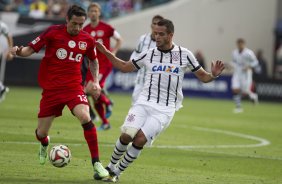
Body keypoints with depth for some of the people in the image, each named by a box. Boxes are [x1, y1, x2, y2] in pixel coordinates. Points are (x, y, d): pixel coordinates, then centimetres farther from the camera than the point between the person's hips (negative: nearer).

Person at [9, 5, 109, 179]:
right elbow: (31, 49, -4)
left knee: (85, 117, -27)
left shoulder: (87, 40, 1)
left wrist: (96, 81, 10)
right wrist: (19, 51, -26)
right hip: (51, 88, -1)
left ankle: (97, 164, -20)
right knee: (41, 133, 4)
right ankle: (44, 144, 46)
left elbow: (93, 60, 21)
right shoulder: (53, 32, -7)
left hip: (73, 86, 1)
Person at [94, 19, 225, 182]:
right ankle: (110, 166, 8)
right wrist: (106, 52, 10)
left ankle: (117, 172, 3)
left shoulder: (185, 55, 2)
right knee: (126, 135, -17)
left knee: (140, 140, -17)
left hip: (165, 109, -2)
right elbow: (125, 67, 20)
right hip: (144, 102, 2)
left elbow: (203, 76, 8)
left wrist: (213, 75, -14)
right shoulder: (149, 55, 8)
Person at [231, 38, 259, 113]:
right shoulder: (234, 53, 3)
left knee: (245, 92, -8)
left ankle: (253, 96, 28)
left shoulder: (249, 53, -12)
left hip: (246, 74, -4)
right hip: (237, 73, 4)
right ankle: (238, 107, 2)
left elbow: (255, 62, -4)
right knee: (235, 90, -10)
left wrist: (249, 66, -17)